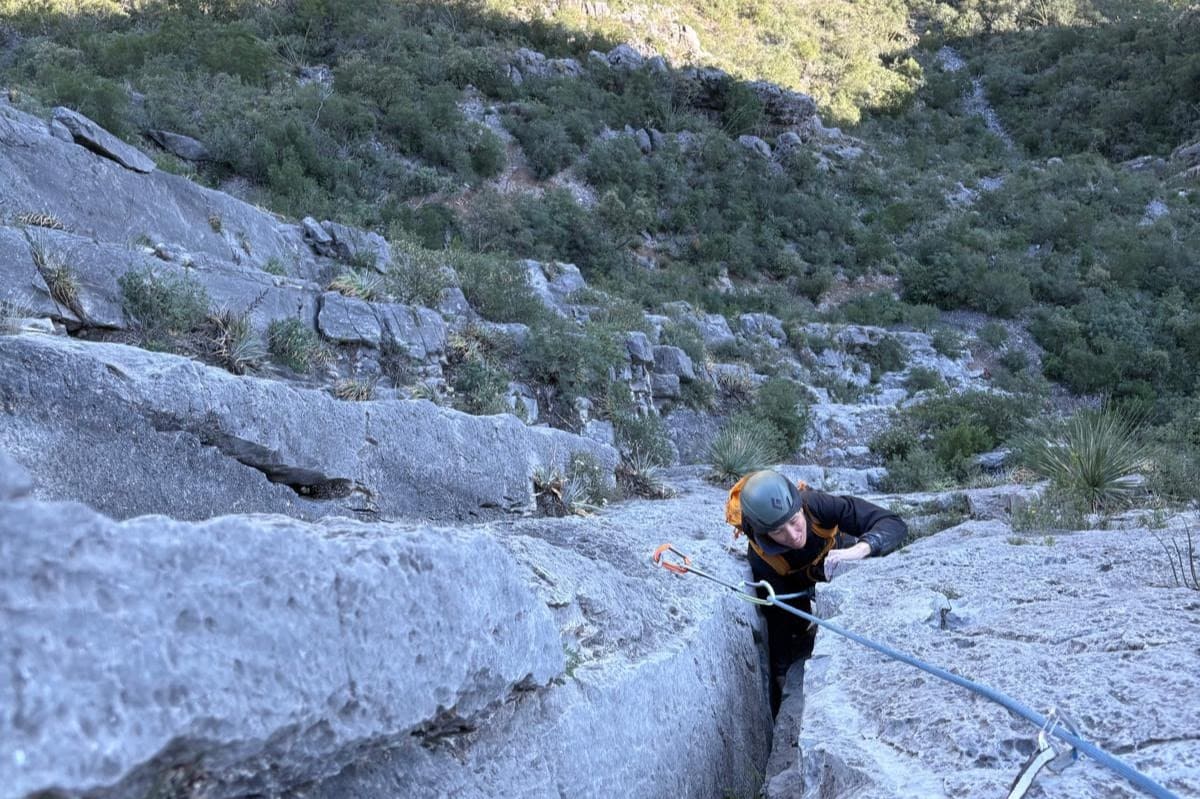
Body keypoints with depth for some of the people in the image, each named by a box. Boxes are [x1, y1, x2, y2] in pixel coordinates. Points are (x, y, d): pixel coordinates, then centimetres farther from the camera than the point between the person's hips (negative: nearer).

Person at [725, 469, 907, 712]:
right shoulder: (761, 557, -40)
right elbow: (779, 618, -30)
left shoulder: (817, 505, -43)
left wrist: (858, 549, -65)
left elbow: (895, 524, -45)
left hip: (839, 562, 2)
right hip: (796, 586, -1)